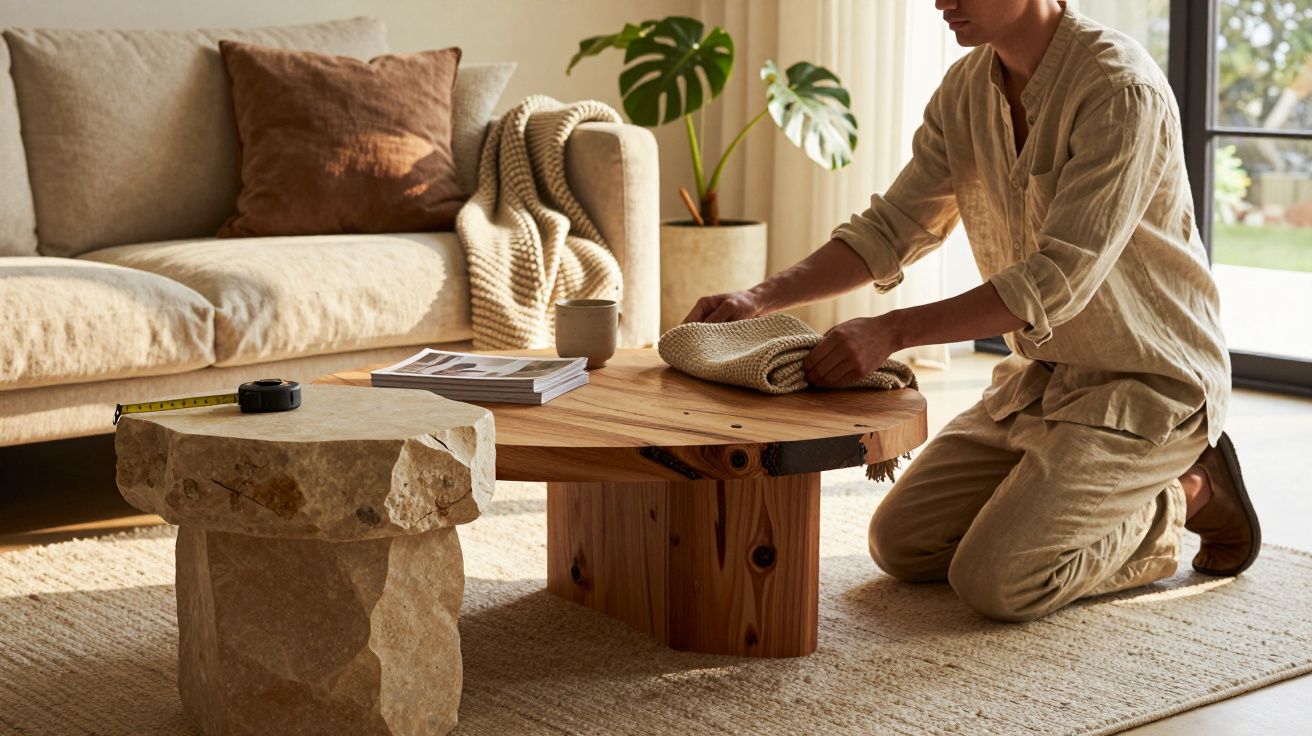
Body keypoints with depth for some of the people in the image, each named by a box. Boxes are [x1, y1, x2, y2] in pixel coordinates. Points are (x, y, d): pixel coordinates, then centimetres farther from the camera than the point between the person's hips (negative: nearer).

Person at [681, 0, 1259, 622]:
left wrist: (892, 331, -36)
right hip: (1039, 378, 8)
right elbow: (892, 226, 6)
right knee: (900, 542, 2)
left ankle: (1182, 500, 5)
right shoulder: (967, 88, 1)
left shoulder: (1121, 90, -24)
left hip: (1145, 385, -8)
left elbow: (1060, 278, -30)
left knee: (994, 580, -19)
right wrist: (762, 299, -8)